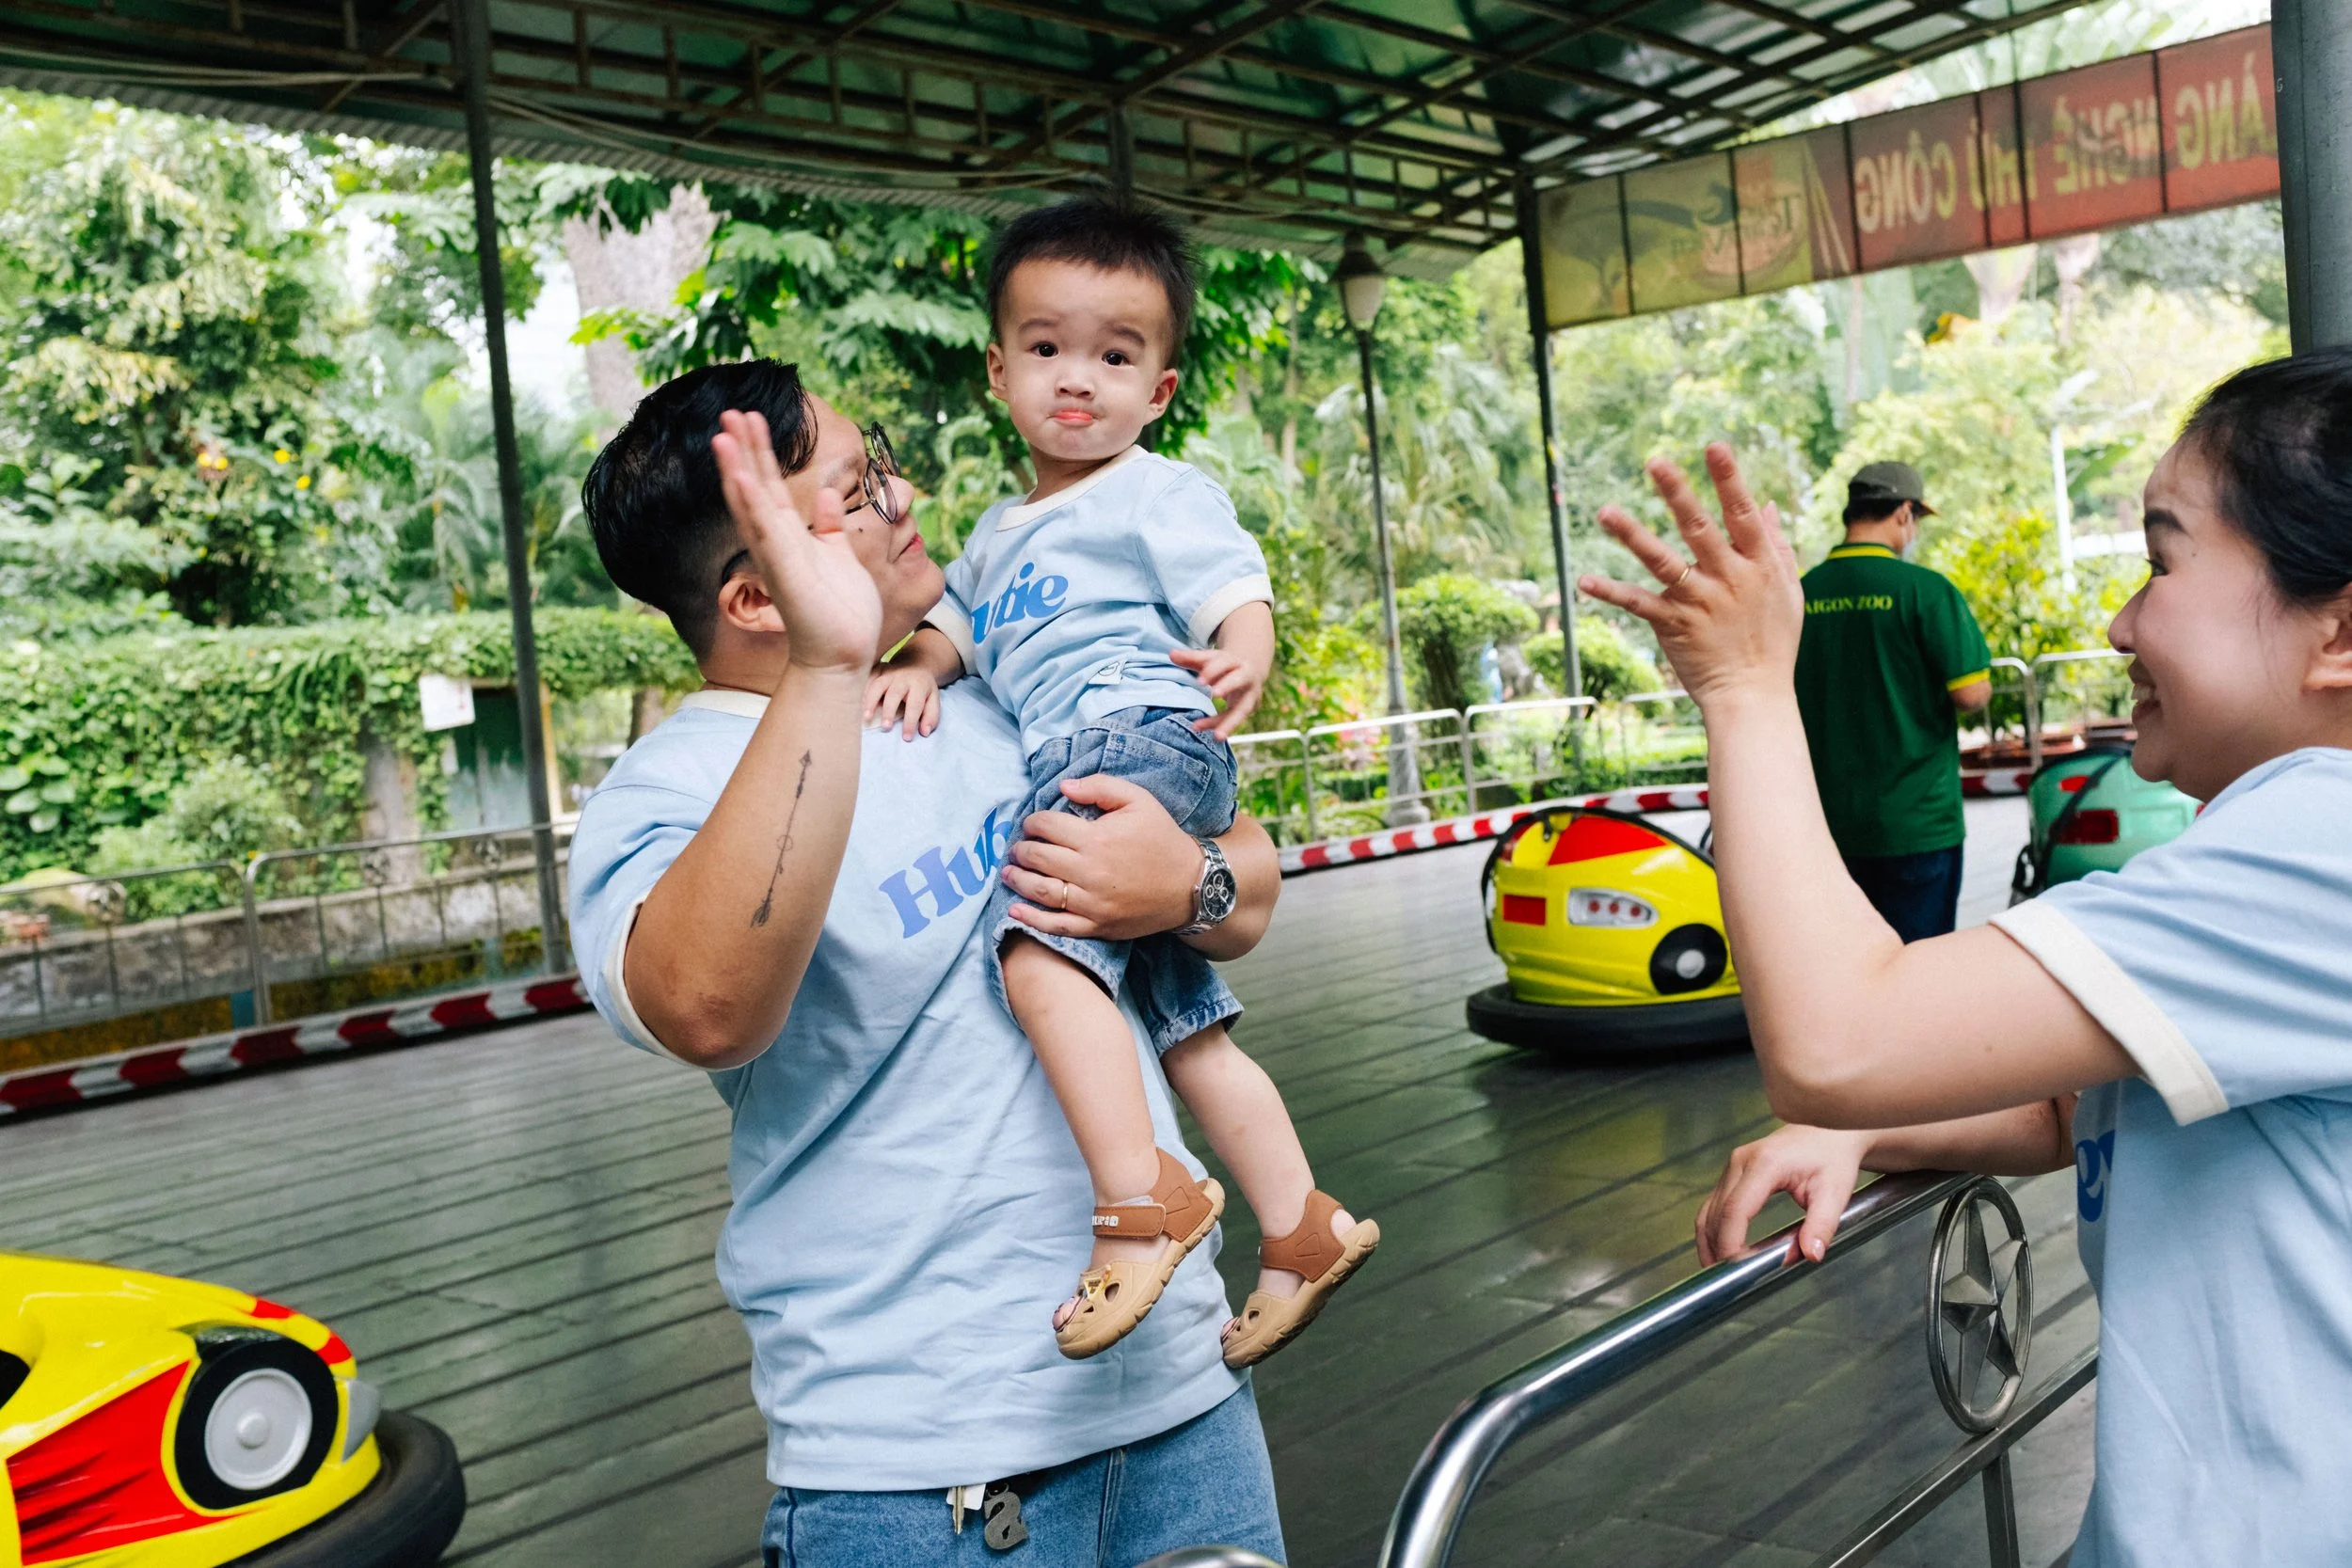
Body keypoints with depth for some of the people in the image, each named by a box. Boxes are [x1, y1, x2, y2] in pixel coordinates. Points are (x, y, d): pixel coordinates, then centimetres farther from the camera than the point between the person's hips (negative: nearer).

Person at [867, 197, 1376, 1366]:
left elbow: (1240, 593, -10)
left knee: (1033, 937, -32)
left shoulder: (1161, 495, 2)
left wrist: (1243, 664, -33)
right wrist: (916, 670, 1)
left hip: (1142, 740, -9)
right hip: (1068, 771, 9)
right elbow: (956, 623, 24)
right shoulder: (999, 531, 25)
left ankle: (1141, 1196, -34)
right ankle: (1302, 1231, 22)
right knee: (1187, 1031, 13)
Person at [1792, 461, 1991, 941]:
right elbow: (1970, 693, -14)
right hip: (1916, 819, -4)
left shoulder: (1802, 595, 2)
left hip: (1833, 823, 5)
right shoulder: (1925, 589, -12)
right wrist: (1982, 685, 8)